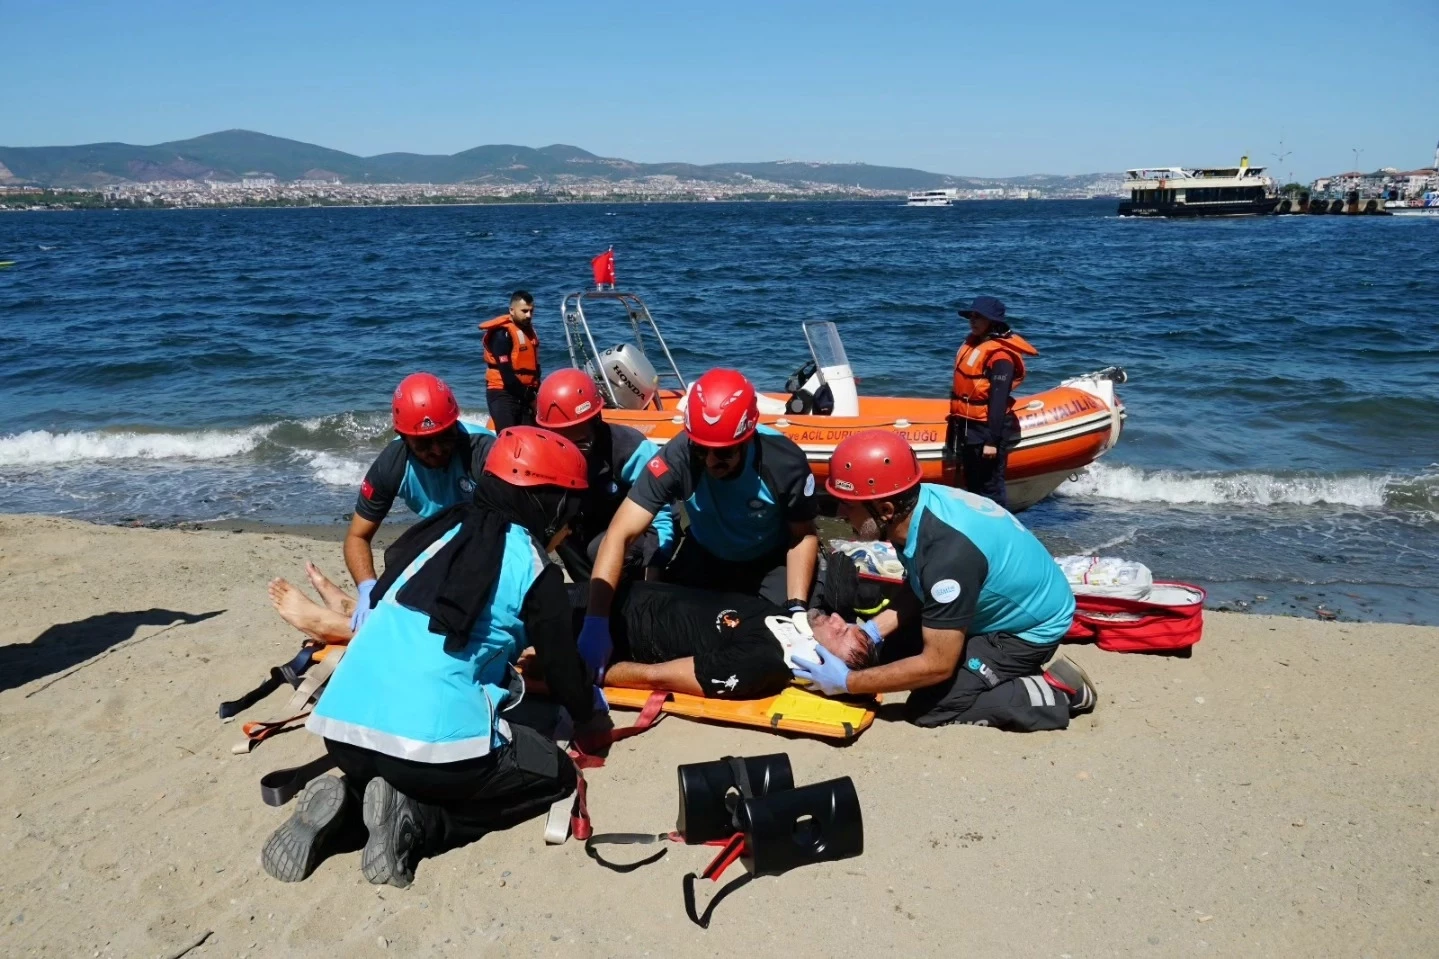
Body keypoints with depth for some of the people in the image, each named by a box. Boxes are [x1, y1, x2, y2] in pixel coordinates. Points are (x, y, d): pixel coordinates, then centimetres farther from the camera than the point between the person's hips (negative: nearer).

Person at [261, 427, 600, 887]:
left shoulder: (442, 530, 18)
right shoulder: (531, 563, 0)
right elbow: (564, 669, 9)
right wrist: (591, 712, 33)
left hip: (341, 729, 7)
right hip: (433, 739, -7)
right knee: (555, 773, 16)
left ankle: (345, 797, 7)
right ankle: (415, 820, -3)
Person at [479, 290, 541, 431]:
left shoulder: (529, 330, 12)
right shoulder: (502, 333, -14)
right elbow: (506, 372, -18)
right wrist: (529, 398, -15)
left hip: (525, 394, 8)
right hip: (503, 393, -8)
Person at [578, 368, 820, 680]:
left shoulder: (786, 463, -33)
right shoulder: (675, 459, -35)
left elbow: (803, 536, -14)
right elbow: (619, 536, -37)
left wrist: (797, 607, -26)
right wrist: (596, 621, -47)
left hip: (771, 561, -1)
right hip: (706, 555, 1)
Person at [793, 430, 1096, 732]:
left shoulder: (948, 553, -38)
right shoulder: (918, 503, -14)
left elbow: (938, 665, -29)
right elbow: (917, 590, 6)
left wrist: (847, 682, -22)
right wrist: (869, 631, -6)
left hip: (1031, 629, -8)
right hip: (1002, 607, 8)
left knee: (928, 706, -14)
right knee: (891, 649, 8)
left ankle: (1058, 693, -3)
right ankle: (1010, 669, 14)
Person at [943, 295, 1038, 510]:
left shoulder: (1000, 354, -16)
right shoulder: (971, 343, 12)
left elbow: (999, 401, -21)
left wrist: (992, 441, -24)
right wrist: (955, 423, 22)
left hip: (987, 429, -9)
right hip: (967, 428, 9)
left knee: (990, 488, -3)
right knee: (973, 486, 18)